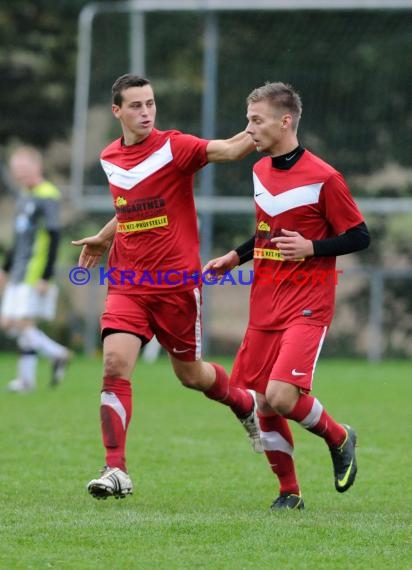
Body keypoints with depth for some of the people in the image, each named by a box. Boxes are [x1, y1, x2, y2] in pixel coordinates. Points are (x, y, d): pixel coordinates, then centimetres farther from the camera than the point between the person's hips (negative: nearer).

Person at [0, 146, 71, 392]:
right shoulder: (25, 197, 16)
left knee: (23, 323, -13)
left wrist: (46, 277, -19)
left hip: (35, 274, -9)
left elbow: (53, 239, -16)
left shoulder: (48, 197, -12)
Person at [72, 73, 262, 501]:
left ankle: (245, 403, 42)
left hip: (177, 282, -4)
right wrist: (102, 239, 33)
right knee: (115, 363, -15)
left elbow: (225, 150, -24)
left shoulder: (173, 147, -8)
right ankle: (116, 470, -14)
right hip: (128, 284, 4)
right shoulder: (110, 158, 9)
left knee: (189, 374, 9)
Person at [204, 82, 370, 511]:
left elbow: (359, 236, -8)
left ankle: (338, 438, 9)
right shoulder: (260, 171, 11)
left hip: (306, 305, -7)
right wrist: (235, 257, 15)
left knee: (281, 397, -21)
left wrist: (311, 247, -20)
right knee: (259, 402, 4)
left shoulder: (322, 178, -12)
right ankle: (289, 491, 19)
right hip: (265, 305, 7)